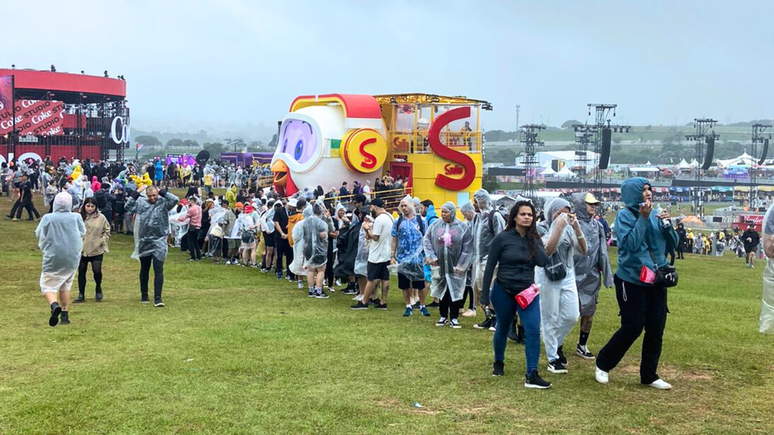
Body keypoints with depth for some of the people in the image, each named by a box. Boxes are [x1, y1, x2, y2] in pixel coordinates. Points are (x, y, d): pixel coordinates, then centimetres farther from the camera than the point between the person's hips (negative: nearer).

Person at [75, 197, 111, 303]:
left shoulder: (101, 218, -2)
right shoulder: (79, 217, -1)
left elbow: (107, 231, 7)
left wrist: (102, 241, -5)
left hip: (97, 250, -1)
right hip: (82, 250, 1)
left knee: (97, 271, -8)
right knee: (81, 272, 7)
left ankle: (98, 289, 21)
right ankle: (81, 295, 18)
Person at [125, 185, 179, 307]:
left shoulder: (163, 202, -4)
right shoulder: (141, 202, 2)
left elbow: (175, 200, -18)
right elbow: (128, 206, -7)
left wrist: (163, 192, -9)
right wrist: (136, 193, -8)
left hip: (159, 242, -3)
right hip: (144, 242, 3)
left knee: (158, 270, -10)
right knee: (144, 270, 17)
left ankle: (157, 298, -9)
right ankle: (144, 295, 31)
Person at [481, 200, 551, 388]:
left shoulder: (535, 239, 3)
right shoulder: (502, 238, -8)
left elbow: (543, 262, -14)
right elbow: (490, 266, -5)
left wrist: (532, 239, -12)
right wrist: (484, 294, -6)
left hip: (528, 291, 2)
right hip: (504, 291, -2)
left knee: (533, 330, -12)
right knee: (503, 328, 14)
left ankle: (532, 376, -11)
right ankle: (498, 362, 40)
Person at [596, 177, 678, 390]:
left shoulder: (654, 215, 6)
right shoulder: (624, 215, -9)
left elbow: (673, 242, 9)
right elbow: (631, 244, -21)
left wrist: (667, 224, -8)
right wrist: (643, 218, -21)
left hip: (656, 282, 6)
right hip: (632, 282, -6)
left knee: (656, 329, 6)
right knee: (632, 328, -2)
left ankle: (649, 375, 20)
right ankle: (603, 364, 19)